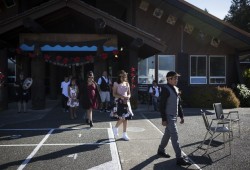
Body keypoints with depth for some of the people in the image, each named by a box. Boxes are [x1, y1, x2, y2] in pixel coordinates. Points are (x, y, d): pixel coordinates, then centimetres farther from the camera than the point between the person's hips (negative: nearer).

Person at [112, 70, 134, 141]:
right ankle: (115, 128, 15)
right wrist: (121, 96, -21)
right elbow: (114, 94, -9)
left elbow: (129, 94, 14)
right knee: (122, 118, -13)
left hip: (126, 102, 5)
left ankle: (124, 134, 15)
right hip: (119, 101, -5)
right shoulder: (116, 84, -3)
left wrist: (128, 97, -9)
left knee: (126, 118, 5)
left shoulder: (127, 84, 11)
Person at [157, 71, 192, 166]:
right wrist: (164, 119, -19)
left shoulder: (176, 89, 12)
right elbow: (162, 105, -17)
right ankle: (179, 158, -5)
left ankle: (161, 150, 36)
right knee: (175, 136, -9)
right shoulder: (165, 89, -15)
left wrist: (181, 116, 17)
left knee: (167, 134, 19)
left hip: (174, 116, 9)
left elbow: (178, 104, 18)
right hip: (169, 117, -9)